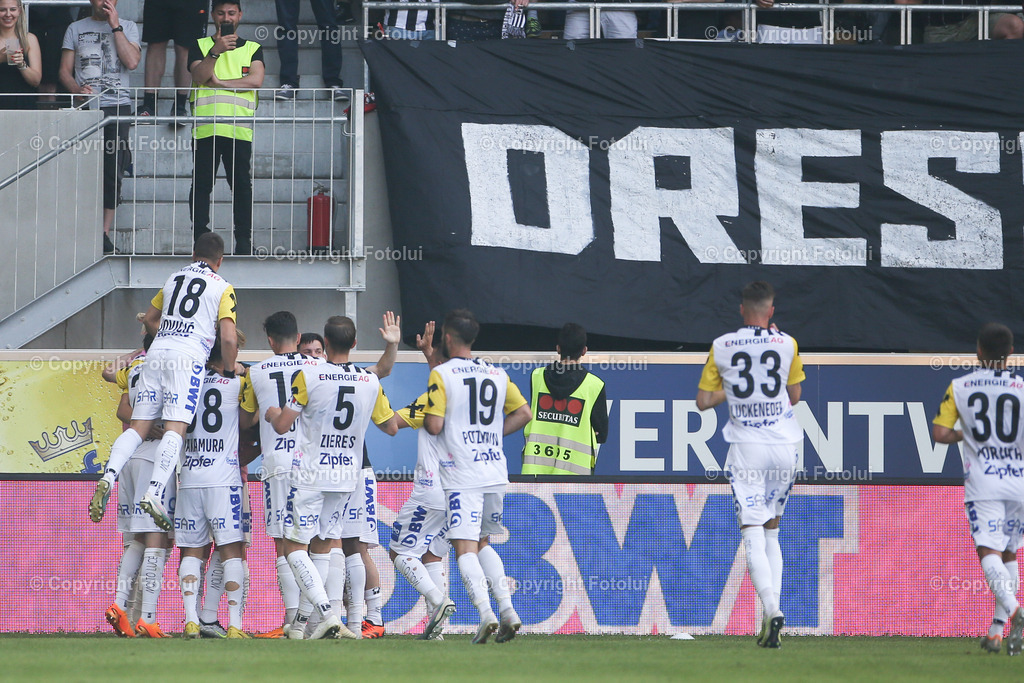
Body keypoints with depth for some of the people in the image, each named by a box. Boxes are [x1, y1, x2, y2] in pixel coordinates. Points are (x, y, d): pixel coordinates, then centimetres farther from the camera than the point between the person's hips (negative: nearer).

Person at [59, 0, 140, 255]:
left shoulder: (127, 28, 12)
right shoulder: (76, 29, 14)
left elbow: (132, 61, -5)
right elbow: (65, 70, 10)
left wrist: (115, 26, -6)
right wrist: (78, 89, -10)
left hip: (117, 105, 0)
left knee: (113, 171, -5)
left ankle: (105, 232, -1)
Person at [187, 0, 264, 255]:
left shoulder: (252, 49, 16)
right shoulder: (200, 47, 15)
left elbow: (256, 80, -1)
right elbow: (199, 76, -3)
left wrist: (219, 82, -4)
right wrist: (216, 51, -16)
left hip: (239, 129, 0)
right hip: (205, 128, 0)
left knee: (241, 185, -4)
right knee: (201, 184, -3)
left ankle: (243, 240, -2)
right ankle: (200, 238, -1)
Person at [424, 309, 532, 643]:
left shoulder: (441, 375, -7)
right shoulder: (497, 374, 11)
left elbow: (434, 425, -12)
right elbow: (523, 413, 13)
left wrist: (426, 414, 10)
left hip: (461, 475, -6)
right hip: (495, 471, 6)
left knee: (465, 548, -7)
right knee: (482, 543, 18)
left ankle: (485, 613, -25)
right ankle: (507, 609, 3)